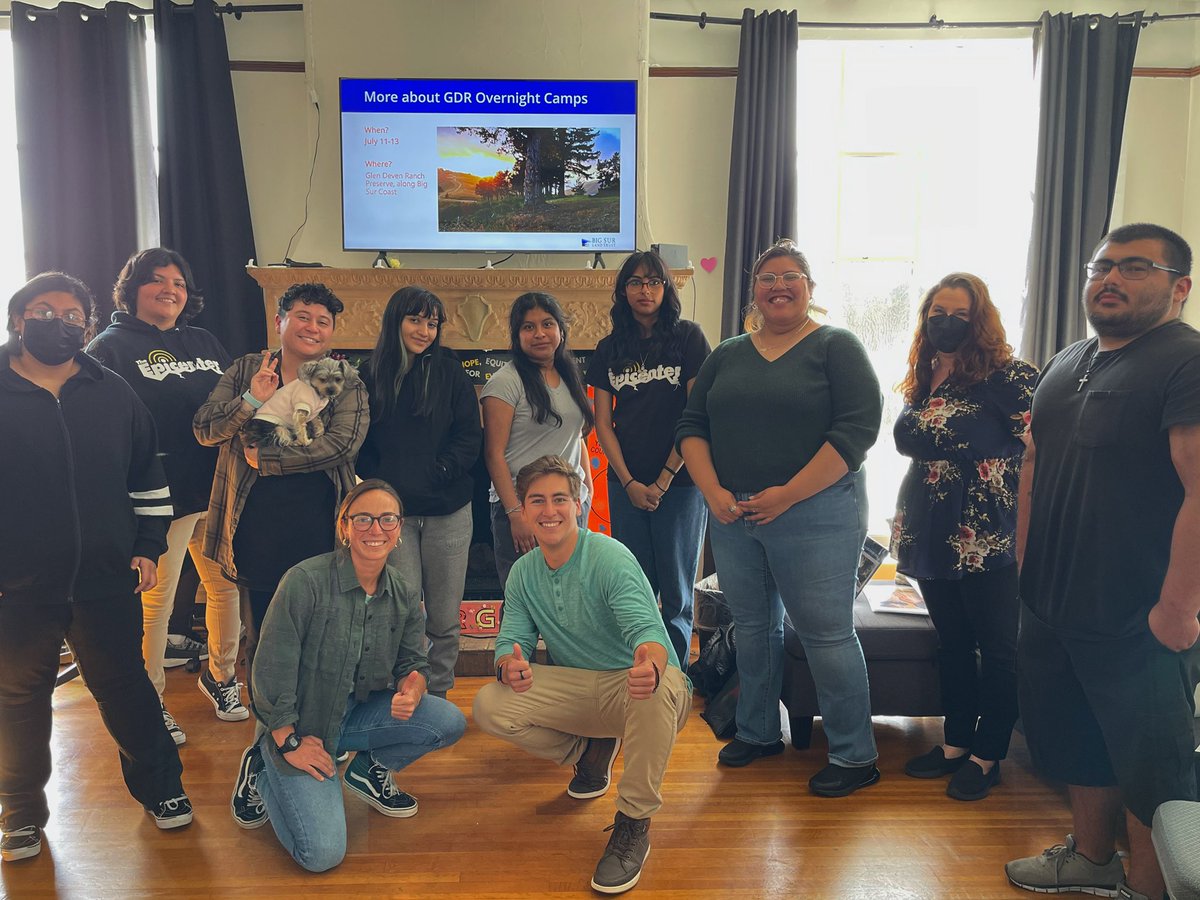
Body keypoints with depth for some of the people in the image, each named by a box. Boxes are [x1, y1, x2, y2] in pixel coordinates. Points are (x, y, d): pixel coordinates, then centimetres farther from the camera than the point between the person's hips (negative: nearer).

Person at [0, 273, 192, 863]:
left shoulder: (113, 394, 4)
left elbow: (148, 479, 10)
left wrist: (147, 547, 5)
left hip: (106, 582, 1)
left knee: (125, 688, 13)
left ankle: (160, 787, 31)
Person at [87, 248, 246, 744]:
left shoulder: (205, 344, 16)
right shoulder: (111, 347, -3)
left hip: (218, 491, 6)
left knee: (227, 586, 14)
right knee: (155, 601, 2)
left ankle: (220, 674, 35)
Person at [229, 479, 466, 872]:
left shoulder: (404, 597, -2)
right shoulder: (305, 581, -21)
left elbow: (412, 663, 1)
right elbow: (272, 667, -18)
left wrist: (411, 691, -23)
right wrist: (289, 742, -17)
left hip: (357, 711, 5)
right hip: (298, 724, -5)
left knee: (449, 722, -15)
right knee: (323, 854, -17)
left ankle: (369, 770, 12)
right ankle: (261, 772, 11)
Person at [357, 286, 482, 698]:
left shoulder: (450, 374, 4)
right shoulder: (371, 378, 6)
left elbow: (470, 436, 1)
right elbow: (360, 445, 7)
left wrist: (439, 473, -11)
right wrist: (381, 482, -8)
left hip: (447, 512, 0)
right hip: (394, 511, 0)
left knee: (444, 620, 6)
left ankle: (438, 697, 22)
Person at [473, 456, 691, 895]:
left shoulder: (610, 558, -18)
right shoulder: (523, 572, 3)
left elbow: (646, 628, -30)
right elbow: (512, 639, 0)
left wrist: (650, 665, -55)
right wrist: (509, 665, -27)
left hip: (631, 687, -5)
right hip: (577, 691, 6)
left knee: (657, 686, -41)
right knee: (490, 705, -15)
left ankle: (633, 824, -19)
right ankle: (590, 754, 10)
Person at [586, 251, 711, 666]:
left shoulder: (687, 337, -2)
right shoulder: (610, 349, 9)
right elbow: (603, 422, 6)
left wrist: (664, 479, -10)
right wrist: (629, 482, -4)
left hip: (679, 481, -3)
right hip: (627, 484, 3)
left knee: (675, 593, 5)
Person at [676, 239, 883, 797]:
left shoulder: (836, 347, -2)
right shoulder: (727, 356, 13)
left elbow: (859, 426, -13)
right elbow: (692, 426, 10)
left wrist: (788, 494, -17)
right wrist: (713, 491, -7)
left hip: (814, 514, -5)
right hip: (732, 515, 5)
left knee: (826, 635, -1)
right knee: (752, 628, 15)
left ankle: (854, 756, 15)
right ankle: (758, 733, 33)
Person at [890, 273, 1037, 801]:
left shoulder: (1008, 375, -11)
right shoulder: (921, 381, 11)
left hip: (986, 535, -7)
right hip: (933, 534, 7)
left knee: (995, 646, 5)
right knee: (951, 640, 16)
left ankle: (987, 755, 19)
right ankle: (956, 741, 30)